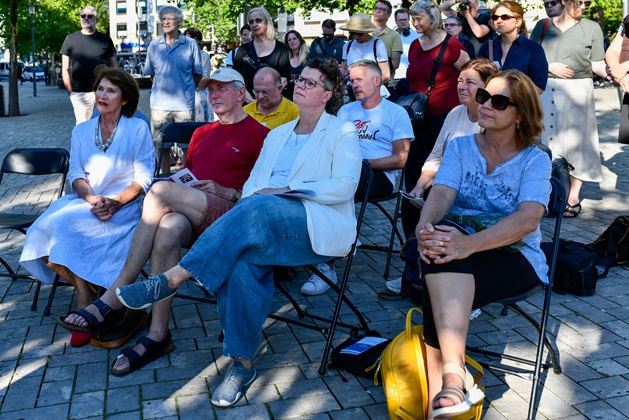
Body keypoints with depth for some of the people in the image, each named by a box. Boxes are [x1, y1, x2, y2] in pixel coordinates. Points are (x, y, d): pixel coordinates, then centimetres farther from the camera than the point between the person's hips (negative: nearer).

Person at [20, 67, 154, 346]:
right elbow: (76, 174, 8)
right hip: (84, 201, 5)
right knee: (42, 232, -23)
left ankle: (86, 300, -13)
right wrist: (91, 198, -14)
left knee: (63, 226, -29)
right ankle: (85, 290, -9)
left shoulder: (138, 129, 6)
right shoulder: (81, 131, 19)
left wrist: (115, 202, -18)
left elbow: (143, 178, -2)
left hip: (123, 205, -4)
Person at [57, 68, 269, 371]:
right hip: (192, 216, 5)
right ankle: (158, 336, -29)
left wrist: (226, 192, -12)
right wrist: (179, 179, 9)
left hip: (229, 213, -5)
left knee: (160, 191, -29)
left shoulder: (258, 134, 7)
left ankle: (113, 299, -25)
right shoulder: (202, 133, 29)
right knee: (169, 228, -32)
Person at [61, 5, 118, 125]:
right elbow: (65, 69, 8)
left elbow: (114, 66, 11)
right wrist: (70, 91, 0)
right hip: (79, 93, 0)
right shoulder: (71, 39, 8)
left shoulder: (105, 39, 9)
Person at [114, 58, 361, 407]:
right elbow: (252, 183, 18)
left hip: (321, 228, -4)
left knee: (260, 208, -36)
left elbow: (345, 185, -7)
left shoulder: (343, 132, 9)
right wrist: (254, 194, -7)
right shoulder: (276, 135, 26)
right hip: (269, 228, 5)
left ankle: (175, 277, -33)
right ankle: (243, 363, -21)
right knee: (243, 263, -31)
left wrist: (287, 189, -13)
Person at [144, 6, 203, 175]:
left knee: (187, 145, 2)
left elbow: (198, 74, 8)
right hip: (160, 104, 2)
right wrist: (163, 87, 15)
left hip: (184, 104, -2)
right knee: (162, 145, 9)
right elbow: (151, 73, 18)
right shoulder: (154, 45, 6)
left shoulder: (190, 44, 0)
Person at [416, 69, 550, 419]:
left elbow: (527, 219, -17)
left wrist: (470, 244, -34)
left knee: (439, 290, -32)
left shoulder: (535, 160, 2)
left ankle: (442, 390, -27)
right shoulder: (460, 146, 12)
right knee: (440, 242, -34)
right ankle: (455, 372, -40)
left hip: (515, 256, -2)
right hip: (456, 249, 3)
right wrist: (425, 226, -30)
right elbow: (441, 194, -6)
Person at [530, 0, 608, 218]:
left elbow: (597, 64, 3)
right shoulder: (543, 25, 8)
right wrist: (550, 66, -10)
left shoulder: (592, 28, 5)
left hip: (577, 91, -1)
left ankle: (573, 197, 8)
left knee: (576, 142, 0)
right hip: (547, 90, 1)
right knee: (548, 142, 3)